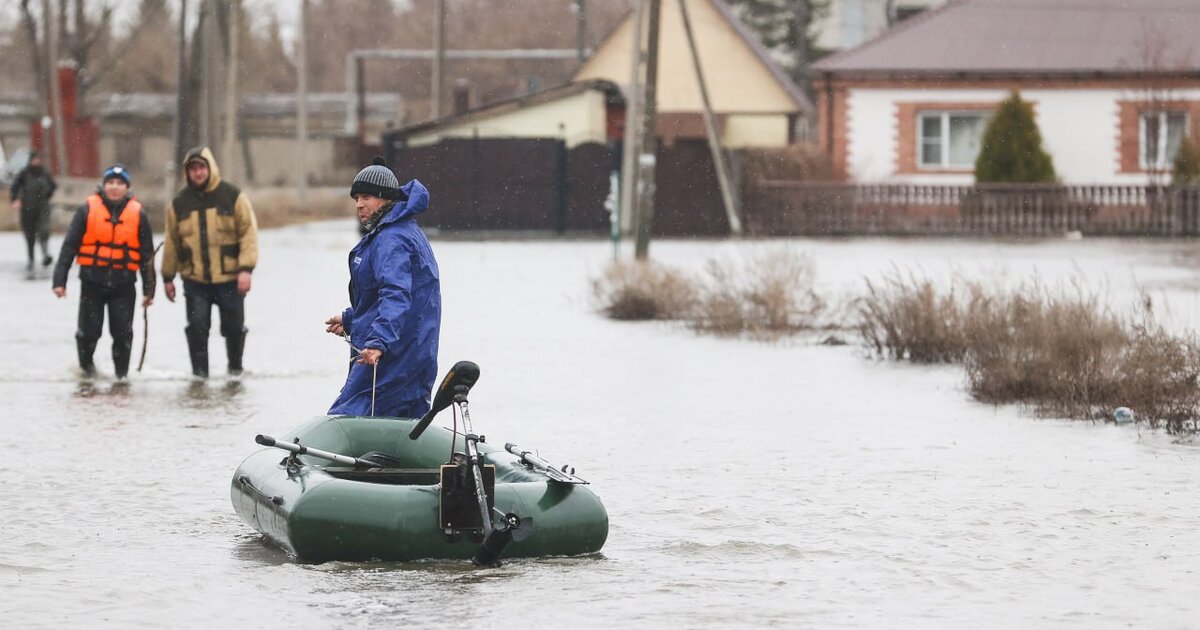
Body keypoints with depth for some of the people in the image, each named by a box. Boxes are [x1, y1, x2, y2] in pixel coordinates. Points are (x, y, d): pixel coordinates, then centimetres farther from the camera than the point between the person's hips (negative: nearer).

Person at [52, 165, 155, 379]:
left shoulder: (137, 214, 4)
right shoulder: (87, 210, -1)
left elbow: (147, 255, 9)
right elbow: (69, 246, -1)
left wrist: (149, 289, 8)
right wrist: (59, 279, -6)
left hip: (123, 284, 1)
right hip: (92, 282, -1)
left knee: (123, 333, -1)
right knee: (89, 331, 2)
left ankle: (121, 374, 15)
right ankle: (86, 365, 29)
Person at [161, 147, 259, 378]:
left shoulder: (233, 196, -2)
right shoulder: (179, 203, 5)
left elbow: (249, 233, -4)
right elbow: (172, 242, 12)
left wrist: (246, 269, -13)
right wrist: (168, 277, 12)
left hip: (230, 278, -1)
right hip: (194, 279, 1)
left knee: (234, 326, 6)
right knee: (197, 327, -5)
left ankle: (235, 367, 28)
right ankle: (199, 373, 3)